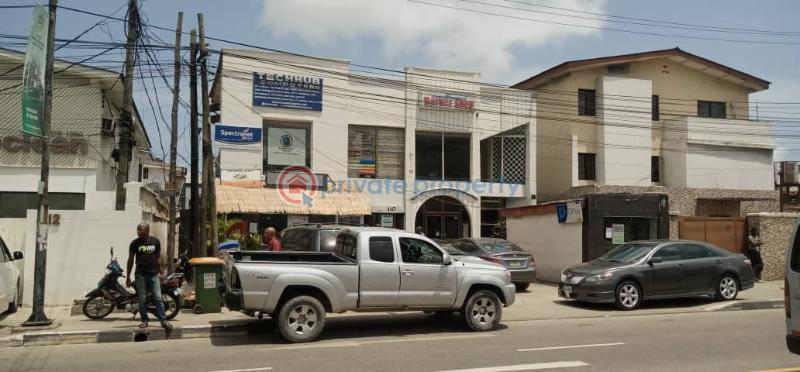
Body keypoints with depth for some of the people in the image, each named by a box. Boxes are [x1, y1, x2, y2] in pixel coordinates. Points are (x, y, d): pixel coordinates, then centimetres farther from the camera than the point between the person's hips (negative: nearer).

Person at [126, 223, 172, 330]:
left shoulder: (155, 242, 5)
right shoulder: (135, 243, 1)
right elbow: (130, 259, 6)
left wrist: (161, 272, 8)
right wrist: (128, 277, 5)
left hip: (153, 274, 0)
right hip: (140, 274, 0)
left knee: (158, 298, -3)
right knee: (142, 299, 2)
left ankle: (163, 320, -1)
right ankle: (144, 320, 13)